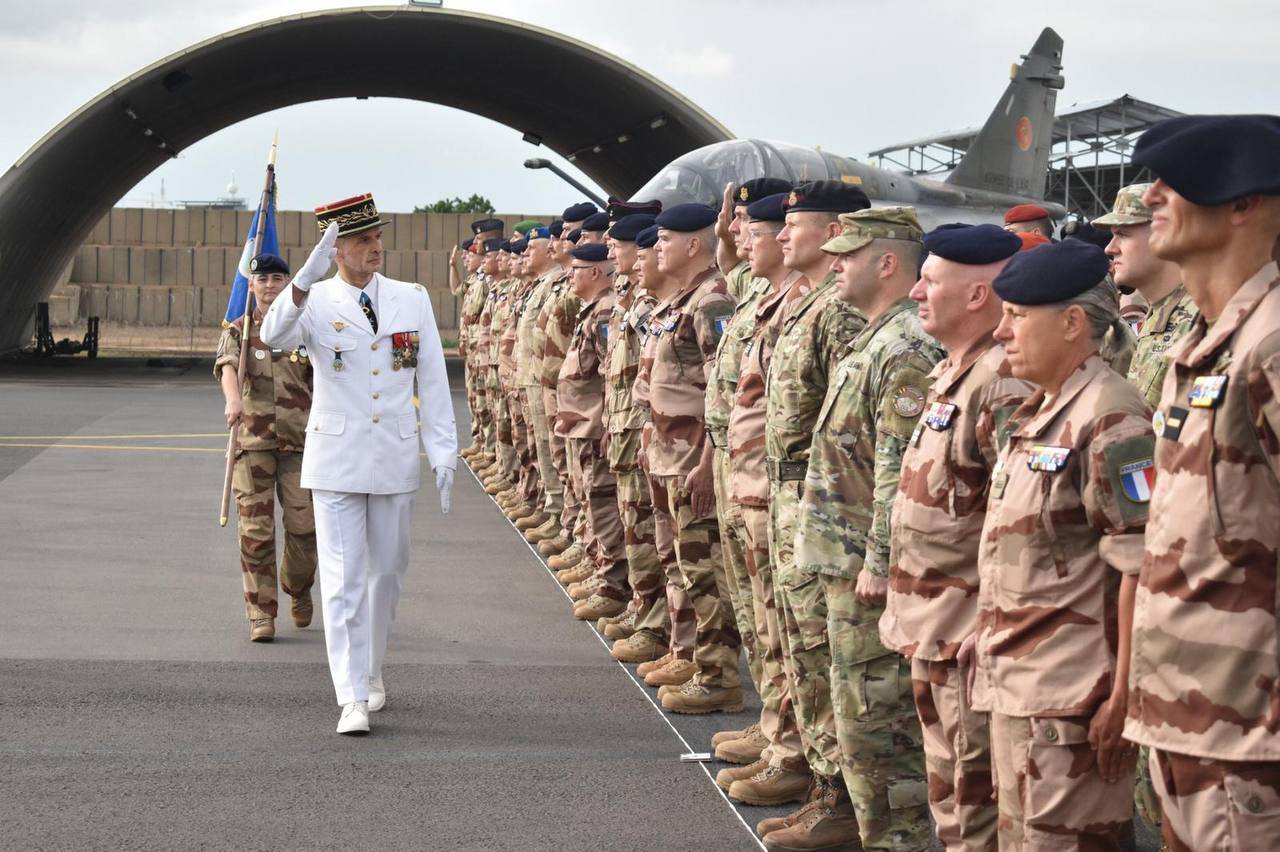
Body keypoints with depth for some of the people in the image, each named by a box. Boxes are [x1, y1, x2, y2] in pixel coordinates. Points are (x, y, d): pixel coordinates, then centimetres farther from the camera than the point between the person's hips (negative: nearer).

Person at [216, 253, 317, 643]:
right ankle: (261, 611, 4)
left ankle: (298, 590, 26)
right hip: (253, 440, -1)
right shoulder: (237, 331, 5)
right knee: (255, 529, -4)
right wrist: (233, 400, -36)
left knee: (304, 524, -3)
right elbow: (227, 367, -14)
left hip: (299, 440, 1)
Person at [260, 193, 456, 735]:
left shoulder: (412, 299, 4)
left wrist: (443, 453, 1)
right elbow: (273, 336, -25)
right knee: (344, 578, -5)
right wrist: (308, 277, -39)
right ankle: (353, 698, -5)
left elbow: (432, 381, 5)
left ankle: (372, 671, 33)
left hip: (396, 460, 3)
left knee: (387, 572, 13)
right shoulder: (316, 302, -4)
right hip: (336, 460, -3)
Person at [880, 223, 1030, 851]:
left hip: (972, 630, -10)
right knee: (947, 790, 18)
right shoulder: (951, 373, 13)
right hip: (930, 622, 10)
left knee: (975, 794, -1)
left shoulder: (1006, 384, -19)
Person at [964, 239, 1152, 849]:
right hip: (1013, 685, 10)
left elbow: (1143, 565, -21)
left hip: (1072, 697, -10)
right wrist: (987, 636, 18)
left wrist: (1124, 694, -21)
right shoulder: (1036, 415, 15)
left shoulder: (1110, 420, -16)